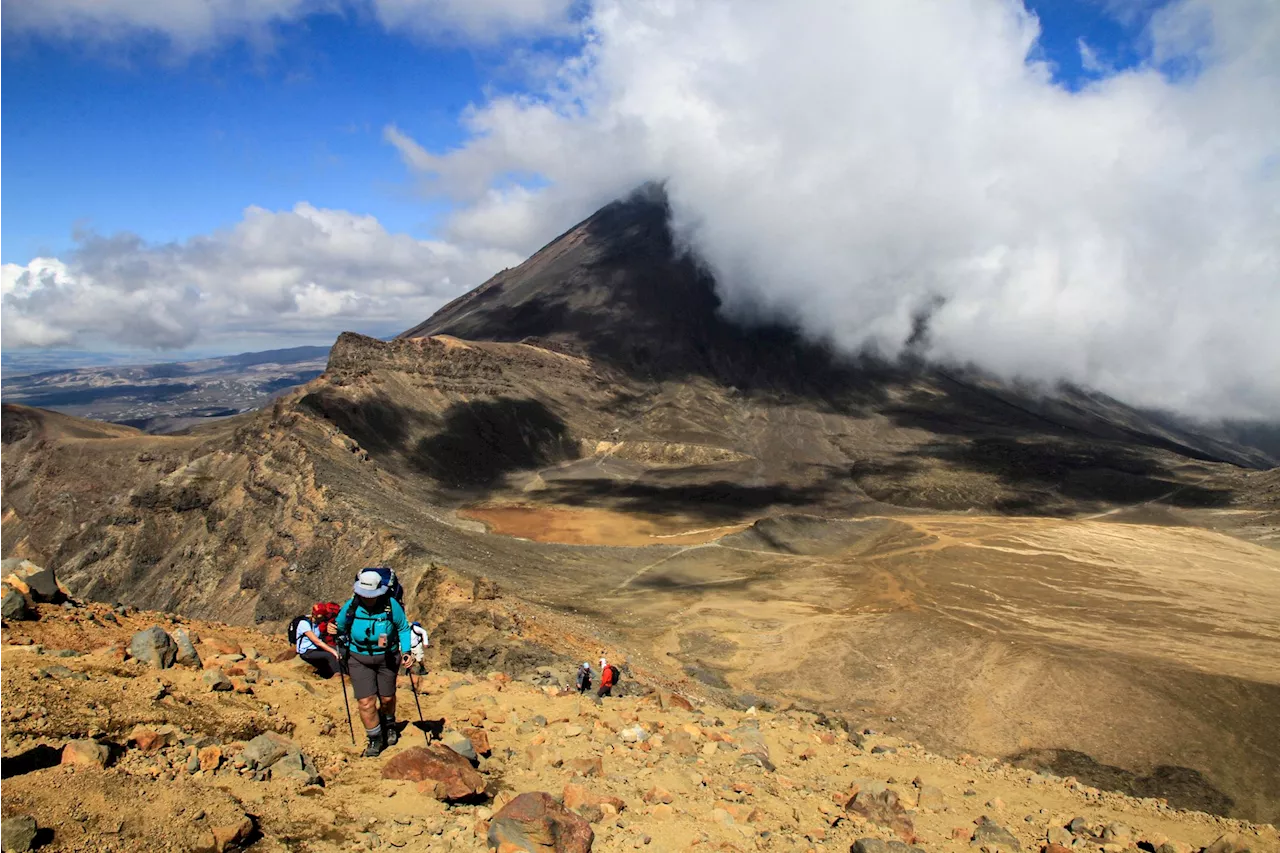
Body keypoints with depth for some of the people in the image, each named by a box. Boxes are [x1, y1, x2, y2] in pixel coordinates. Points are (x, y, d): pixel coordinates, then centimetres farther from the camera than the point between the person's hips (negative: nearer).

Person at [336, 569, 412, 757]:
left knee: (387, 698, 16)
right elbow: (339, 628, 4)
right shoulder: (351, 606, -15)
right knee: (366, 702, -7)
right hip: (359, 659, 0)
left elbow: (403, 628, -5)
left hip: (387, 658, 0)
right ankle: (375, 739, 13)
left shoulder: (391, 606, -19)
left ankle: (389, 725, 48)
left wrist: (405, 651, -13)